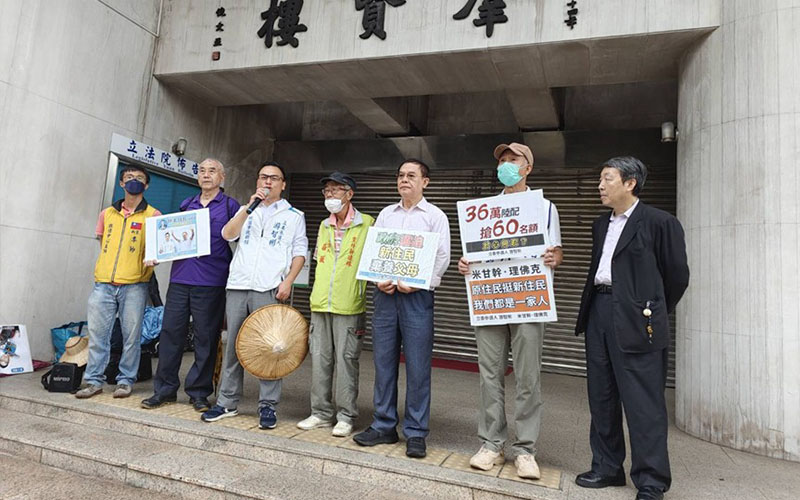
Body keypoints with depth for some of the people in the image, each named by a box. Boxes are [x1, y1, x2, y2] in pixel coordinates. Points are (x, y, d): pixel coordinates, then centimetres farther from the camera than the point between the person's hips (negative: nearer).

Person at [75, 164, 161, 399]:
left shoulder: (152, 215, 5)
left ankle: (125, 381, 11)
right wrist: (110, 266, 12)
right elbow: (103, 244, 24)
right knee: (97, 333, 4)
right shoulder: (107, 214, 16)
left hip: (134, 285, -3)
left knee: (131, 335, 0)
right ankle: (94, 380, 14)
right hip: (103, 283, 3)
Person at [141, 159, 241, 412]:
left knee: (206, 338, 2)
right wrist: (157, 255, 8)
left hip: (211, 283, -4)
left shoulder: (230, 206, 4)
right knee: (170, 332, 5)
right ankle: (165, 389, 18)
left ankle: (199, 392, 15)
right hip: (180, 278, 4)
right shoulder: (186, 204, 17)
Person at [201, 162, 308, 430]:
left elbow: (300, 252, 5)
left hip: (269, 289, -3)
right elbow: (228, 234, 4)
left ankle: (268, 406, 6)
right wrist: (249, 206, -5)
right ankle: (227, 402, 17)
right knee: (233, 345, 7)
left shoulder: (294, 215, 12)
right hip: (238, 286, 4)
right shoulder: (247, 210, 21)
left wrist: (288, 281, -9)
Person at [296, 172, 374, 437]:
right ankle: (321, 413, 21)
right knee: (320, 359, 9)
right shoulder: (324, 226, 15)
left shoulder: (367, 224, -2)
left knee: (346, 360, 0)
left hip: (349, 306, -5)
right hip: (320, 305, 5)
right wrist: (317, 296, 16)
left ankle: (346, 416, 12)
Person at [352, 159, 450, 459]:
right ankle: (384, 426, 18)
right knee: (384, 361, 7)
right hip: (385, 293, 4)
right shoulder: (385, 214, 17)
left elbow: (442, 257, -3)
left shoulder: (435, 216, 5)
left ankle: (415, 433, 9)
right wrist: (379, 280, -5)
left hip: (417, 296, -4)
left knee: (417, 366, -2)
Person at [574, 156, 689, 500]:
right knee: (601, 397, 13)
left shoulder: (659, 223, -4)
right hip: (599, 315, 8)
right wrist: (592, 308, 15)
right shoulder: (601, 225, 17)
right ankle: (607, 468, 26)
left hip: (636, 322, -7)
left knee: (643, 403, -2)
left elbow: (677, 275, 0)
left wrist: (653, 313, 8)